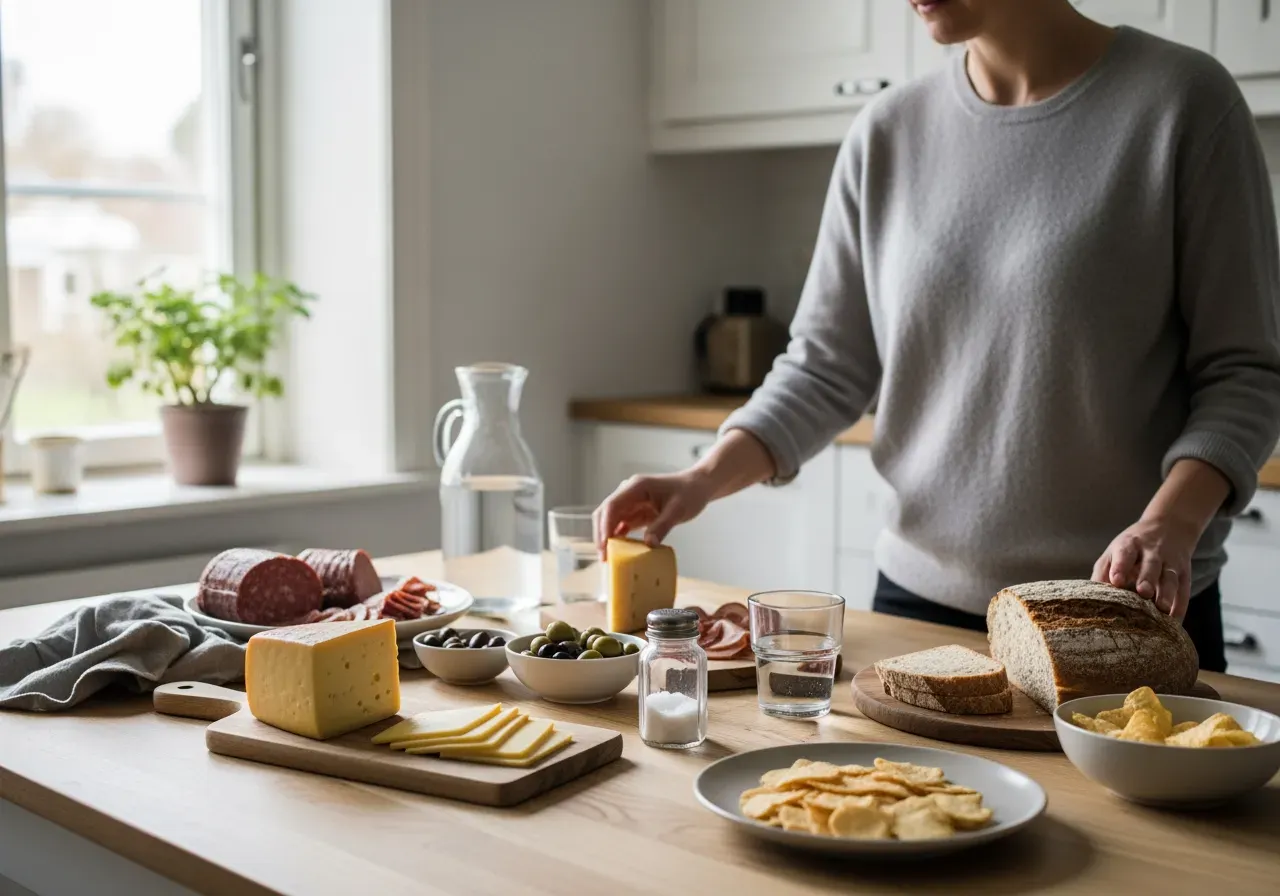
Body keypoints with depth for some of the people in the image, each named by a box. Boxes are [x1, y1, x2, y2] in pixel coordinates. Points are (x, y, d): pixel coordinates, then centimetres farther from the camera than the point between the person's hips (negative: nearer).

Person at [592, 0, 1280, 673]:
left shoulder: (1181, 99, -8)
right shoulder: (887, 135, 2)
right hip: (921, 596, 4)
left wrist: (1169, 525, -24)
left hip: (1132, 610, -3)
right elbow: (825, 366, 3)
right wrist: (705, 479, -12)